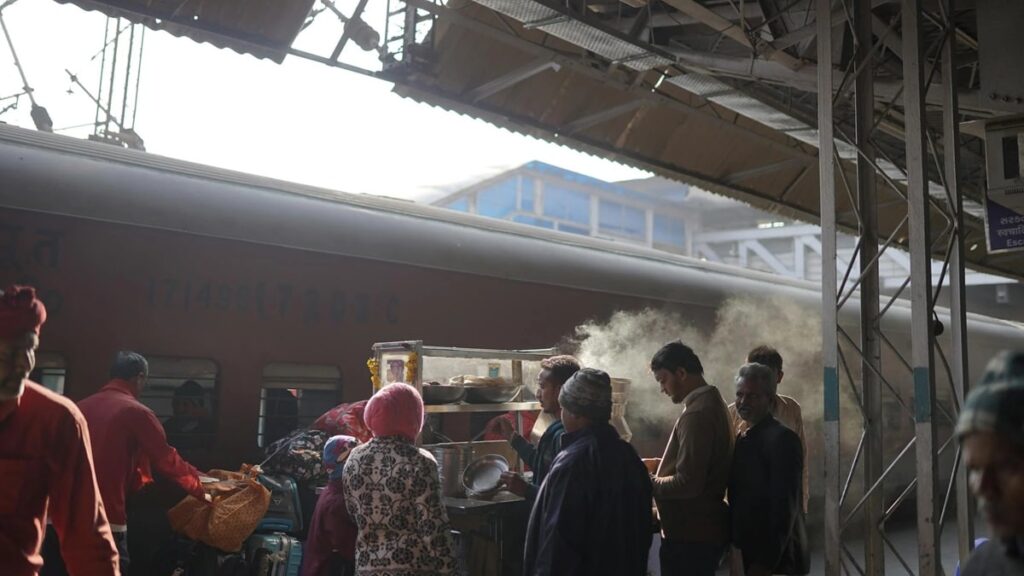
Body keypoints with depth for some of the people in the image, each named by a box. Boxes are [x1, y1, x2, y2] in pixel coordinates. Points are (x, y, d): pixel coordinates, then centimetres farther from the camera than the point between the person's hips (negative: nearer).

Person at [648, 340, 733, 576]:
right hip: (704, 529, 10)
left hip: (689, 534, -10)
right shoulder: (712, 402, 11)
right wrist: (661, 466, 13)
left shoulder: (697, 414, -21)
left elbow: (688, 483, -25)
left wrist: (648, 483, -11)